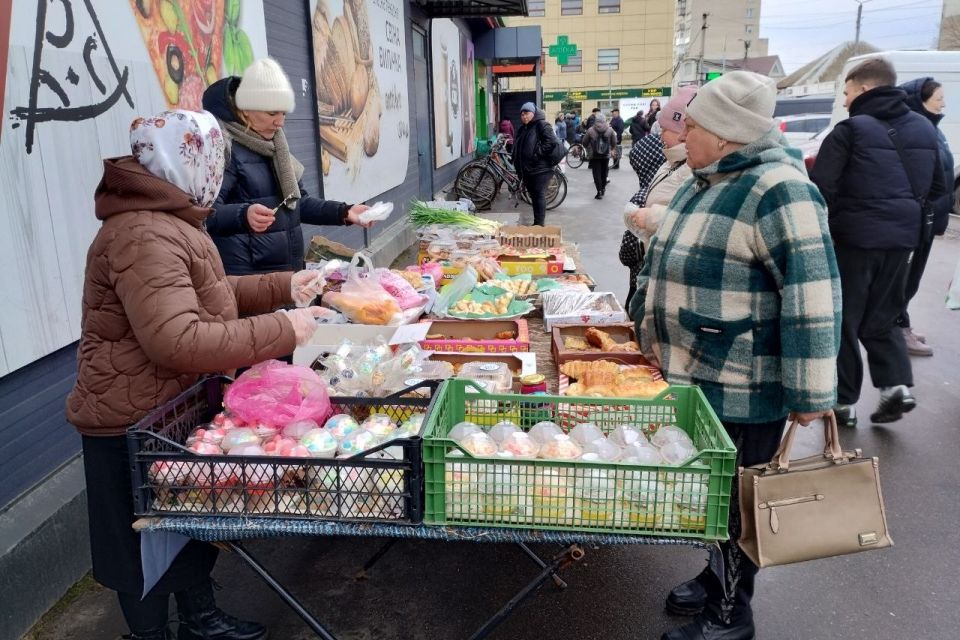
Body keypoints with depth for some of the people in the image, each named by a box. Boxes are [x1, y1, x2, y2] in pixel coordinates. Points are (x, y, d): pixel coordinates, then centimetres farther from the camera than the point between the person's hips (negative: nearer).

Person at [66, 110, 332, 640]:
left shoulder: (166, 222, 9)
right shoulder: (145, 236, -28)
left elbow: (209, 296, 17)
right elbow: (178, 341, -37)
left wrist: (284, 287, 7)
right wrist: (282, 331, -31)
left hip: (175, 408, 11)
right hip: (135, 422, -11)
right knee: (145, 547, 10)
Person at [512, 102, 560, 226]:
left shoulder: (541, 125, -7)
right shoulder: (522, 129, 18)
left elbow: (552, 141, -20)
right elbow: (517, 148, 26)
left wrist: (538, 153, -19)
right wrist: (518, 167, 17)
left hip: (540, 168, -8)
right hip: (527, 169, 8)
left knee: (539, 195, -7)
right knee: (533, 196, 13)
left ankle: (539, 224, -3)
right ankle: (536, 223, 21)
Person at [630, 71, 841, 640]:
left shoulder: (776, 190, -20)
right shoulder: (705, 183, 10)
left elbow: (812, 295, -24)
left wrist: (810, 394, -21)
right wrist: (650, 335, 24)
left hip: (740, 393, -9)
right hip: (692, 378, 9)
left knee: (732, 503, 8)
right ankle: (717, 577, 42)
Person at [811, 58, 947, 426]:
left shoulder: (850, 130, -10)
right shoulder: (924, 128, 11)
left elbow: (821, 189, -15)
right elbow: (937, 188, 16)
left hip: (854, 238, -6)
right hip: (902, 240, 6)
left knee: (844, 321, 6)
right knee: (882, 318, 20)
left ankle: (844, 401, 11)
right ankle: (896, 384, 5)